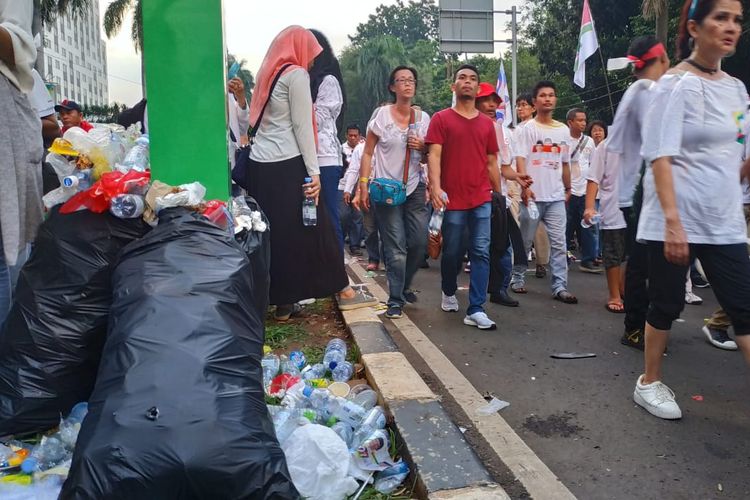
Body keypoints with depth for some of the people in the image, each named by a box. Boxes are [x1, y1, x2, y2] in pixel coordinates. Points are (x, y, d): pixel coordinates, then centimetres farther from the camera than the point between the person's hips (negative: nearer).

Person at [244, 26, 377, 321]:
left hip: (259, 164, 8)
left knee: (273, 233, 7)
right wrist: (313, 172, -11)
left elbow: (260, 122, 16)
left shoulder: (268, 74, 21)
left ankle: (282, 302, 13)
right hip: (287, 165, -8)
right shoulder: (296, 74, -3)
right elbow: (302, 126, -10)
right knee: (314, 228, 0)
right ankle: (342, 290, 11)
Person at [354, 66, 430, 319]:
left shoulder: (423, 117, 8)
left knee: (419, 242, 4)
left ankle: (404, 286, 28)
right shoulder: (382, 114, -2)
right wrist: (363, 186, -8)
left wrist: (422, 147, -6)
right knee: (396, 246, -6)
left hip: (415, 187, 4)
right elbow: (367, 153, -1)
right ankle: (395, 300, 5)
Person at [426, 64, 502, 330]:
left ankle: (476, 310, 0)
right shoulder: (441, 119, 2)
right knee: (452, 252, 9)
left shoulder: (487, 123, 13)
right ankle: (449, 293, 35)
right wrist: (435, 187, -23)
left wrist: (499, 195, 13)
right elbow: (434, 155, -8)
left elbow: (491, 162, 16)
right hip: (453, 199, -3)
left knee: (481, 253, -3)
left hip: (482, 199, 3)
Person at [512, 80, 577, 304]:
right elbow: (520, 159, -10)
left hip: (556, 197, 4)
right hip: (533, 195, -4)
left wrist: (568, 189, 19)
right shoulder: (528, 128, -1)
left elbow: (565, 163, 19)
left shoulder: (564, 130, 13)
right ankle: (517, 278, 20)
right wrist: (525, 186, -22)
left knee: (559, 243, 1)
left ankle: (560, 287, 3)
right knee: (525, 241, 6)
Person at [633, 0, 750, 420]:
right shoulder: (676, 84, -8)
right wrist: (672, 221, -24)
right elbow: (661, 157, -16)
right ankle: (650, 383, 23)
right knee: (668, 305, 4)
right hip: (675, 220, -6)